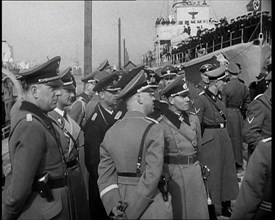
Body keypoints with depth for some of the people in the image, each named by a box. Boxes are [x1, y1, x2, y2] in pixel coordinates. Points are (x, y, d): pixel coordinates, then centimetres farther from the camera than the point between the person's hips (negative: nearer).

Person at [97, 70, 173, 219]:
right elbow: (152, 174, -21)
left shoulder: (111, 131, 2)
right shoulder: (153, 129, -15)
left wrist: (114, 205, -8)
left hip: (120, 197, 5)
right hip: (149, 206, -5)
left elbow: (105, 174, -2)